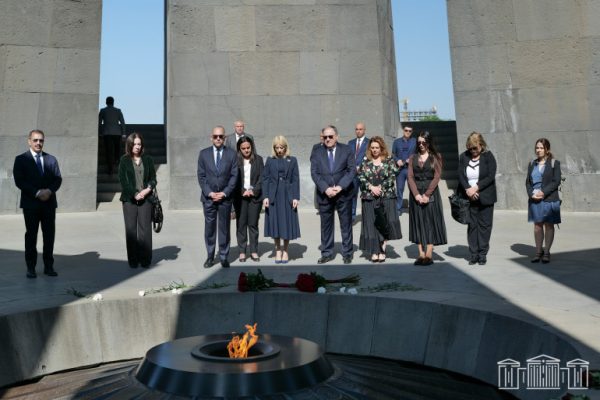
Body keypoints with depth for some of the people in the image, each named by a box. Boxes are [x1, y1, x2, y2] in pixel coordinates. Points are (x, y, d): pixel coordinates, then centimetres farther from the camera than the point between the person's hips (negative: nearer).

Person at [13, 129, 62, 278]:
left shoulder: (51, 159, 11)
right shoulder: (21, 159, 2)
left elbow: (58, 178, 5)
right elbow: (19, 181, -7)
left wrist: (49, 190, -14)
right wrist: (37, 193, -17)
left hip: (49, 203, 3)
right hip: (30, 203, -2)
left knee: (49, 235, 4)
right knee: (31, 236, 4)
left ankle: (48, 266, 12)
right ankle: (31, 267, 12)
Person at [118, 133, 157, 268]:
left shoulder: (148, 159, 11)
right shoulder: (124, 160, 6)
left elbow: (153, 178, 9)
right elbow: (123, 180, -1)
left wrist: (148, 189, -10)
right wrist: (135, 194, -10)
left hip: (145, 198, 1)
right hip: (129, 199, -1)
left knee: (145, 228, -1)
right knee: (131, 229, 0)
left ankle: (145, 259, 5)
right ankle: (133, 259, 6)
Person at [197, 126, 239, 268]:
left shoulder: (232, 154, 2)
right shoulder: (204, 153, 4)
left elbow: (234, 176, -1)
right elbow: (201, 176, 2)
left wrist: (224, 193, -10)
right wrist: (209, 192, -9)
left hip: (225, 197, 0)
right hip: (208, 197, 1)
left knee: (224, 228, 5)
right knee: (209, 228, 5)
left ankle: (223, 257, 14)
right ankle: (210, 256, 15)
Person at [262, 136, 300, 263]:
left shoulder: (292, 160, 5)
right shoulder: (270, 160, 6)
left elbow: (296, 180, 2)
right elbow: (265, 179, 4)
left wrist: (295, 197, -6)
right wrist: (265, 196, -5)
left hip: (288, 196, 0)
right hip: (273, 196, 1)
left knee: (287, 223, 3)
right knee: (275, 223, 4)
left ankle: (285, 251, 15)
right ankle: (278, 250, 16)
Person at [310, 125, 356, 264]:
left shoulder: (347, 150, 2)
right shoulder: (317, 152, 5)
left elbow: (352, 170, -4)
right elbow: (314, 173, -2)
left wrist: (340, 187, -15)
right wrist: (326, 189, -15)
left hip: (344, 193, -1)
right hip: (324, 194, 1)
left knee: (346, 224, 7)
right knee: (326, 225, 8)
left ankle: (347, 253, 18)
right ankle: (327, 253, 19)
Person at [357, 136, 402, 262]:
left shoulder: (389, 161, 5)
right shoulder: (365, 162, 8)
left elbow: (392, 177, -3)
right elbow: (361, 177, 1)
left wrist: (380, 188, -12)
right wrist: (371, 187, -13)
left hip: (387, 197, -1)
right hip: (369, 198, 1)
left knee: (385, 223, -5)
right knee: (371, 224, -1)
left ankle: (382, 250, 8)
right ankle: (374, 251, 4)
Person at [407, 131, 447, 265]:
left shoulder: (436, 157, 3)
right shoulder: (413, 158, 11)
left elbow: (437, 177, -5)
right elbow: (410, 177, 2)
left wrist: (427, 195, -13)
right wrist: (417, 194, -11)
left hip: (431, 193, -3)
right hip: (416, 194, 3)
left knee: (430, 222, -3)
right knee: (418, 223, 3)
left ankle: (429, 255, 0)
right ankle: (421, 254, 7)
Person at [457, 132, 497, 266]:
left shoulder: (488, 156, -3)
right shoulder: (463, 157, 6)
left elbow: (491, 177, -9)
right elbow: (460, 175, 1)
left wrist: (476, 188, -16)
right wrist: (467, 189, -15)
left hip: (485, 198, -2)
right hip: (469, 198, 2)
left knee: (484, 225, 2)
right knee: (472, 225, 5)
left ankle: (482, 254, 10)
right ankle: (473, 254, 12)